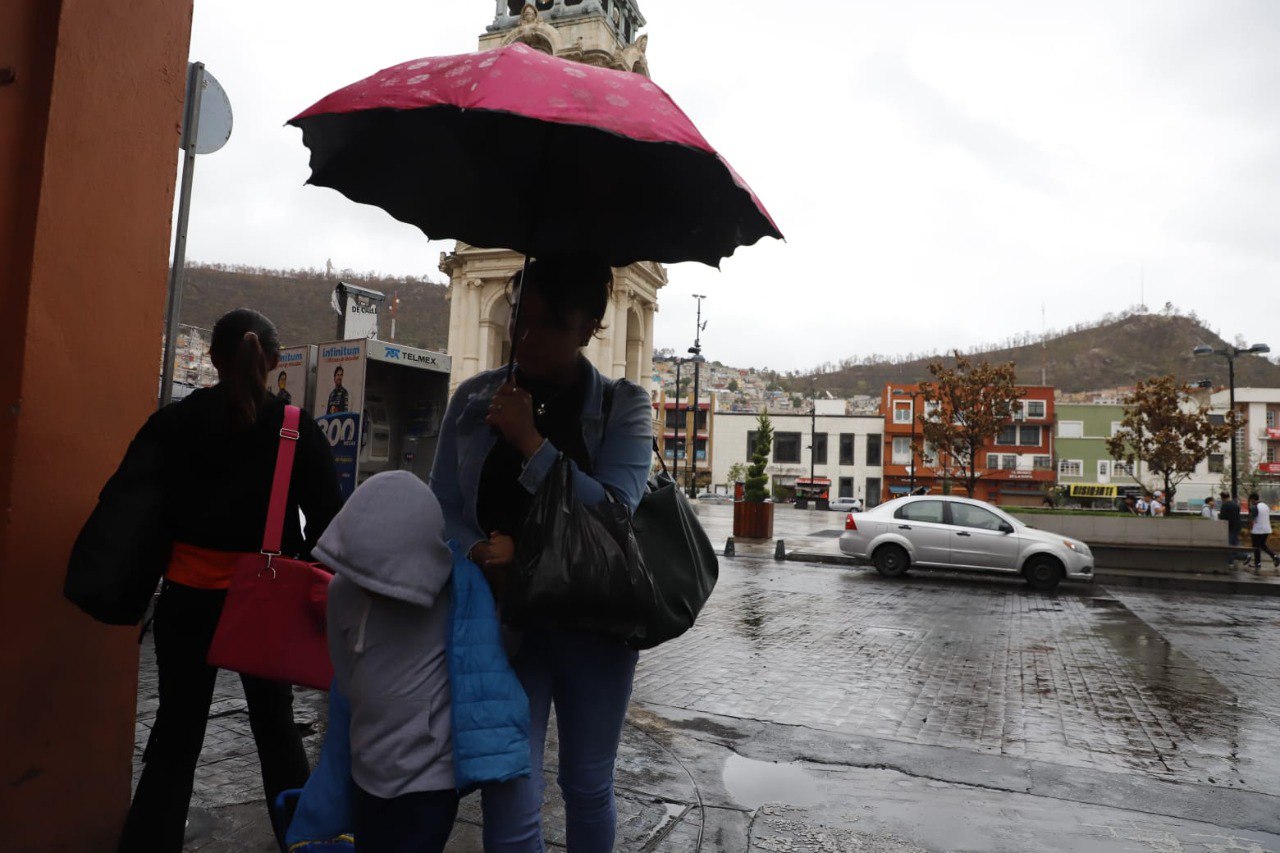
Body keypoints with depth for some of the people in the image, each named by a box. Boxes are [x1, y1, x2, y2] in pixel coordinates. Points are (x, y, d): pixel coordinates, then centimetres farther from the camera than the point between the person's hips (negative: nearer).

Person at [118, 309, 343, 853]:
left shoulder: (170, 424, -3)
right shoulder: (298, 430, -8)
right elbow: (327, 521, -8)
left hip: (187, 598, 1)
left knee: (177, 730, 14)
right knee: (274, 724, 16)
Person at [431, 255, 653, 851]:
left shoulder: (623, 407, -4)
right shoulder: (474, 399, 1)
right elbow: (441, 506, 3)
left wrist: (531, 442, -20)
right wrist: (483, 553, -17)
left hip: (592, 622, 0)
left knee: (588, 789, 16)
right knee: (508, 802, 1)